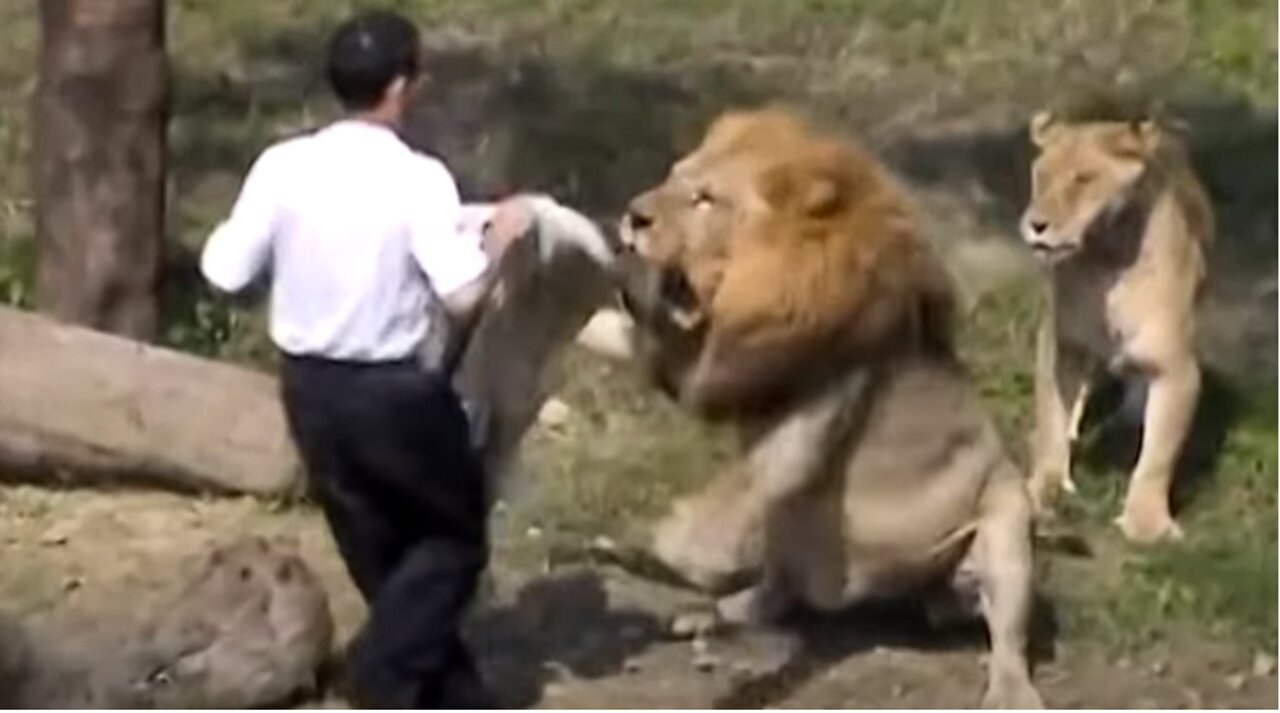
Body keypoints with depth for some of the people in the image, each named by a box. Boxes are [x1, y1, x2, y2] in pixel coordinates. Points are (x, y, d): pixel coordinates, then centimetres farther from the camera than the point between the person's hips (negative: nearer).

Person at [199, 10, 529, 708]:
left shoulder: (283, 166, -8)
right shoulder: (418, 179, -18)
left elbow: (225, 272, -4)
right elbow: (464, 296, -21)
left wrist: (240, 226, 15)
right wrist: (498, 237, -3)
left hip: (310, 386, 5)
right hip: (397, 390, -5)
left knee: (379, 551, 18)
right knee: (455, 534, 16)